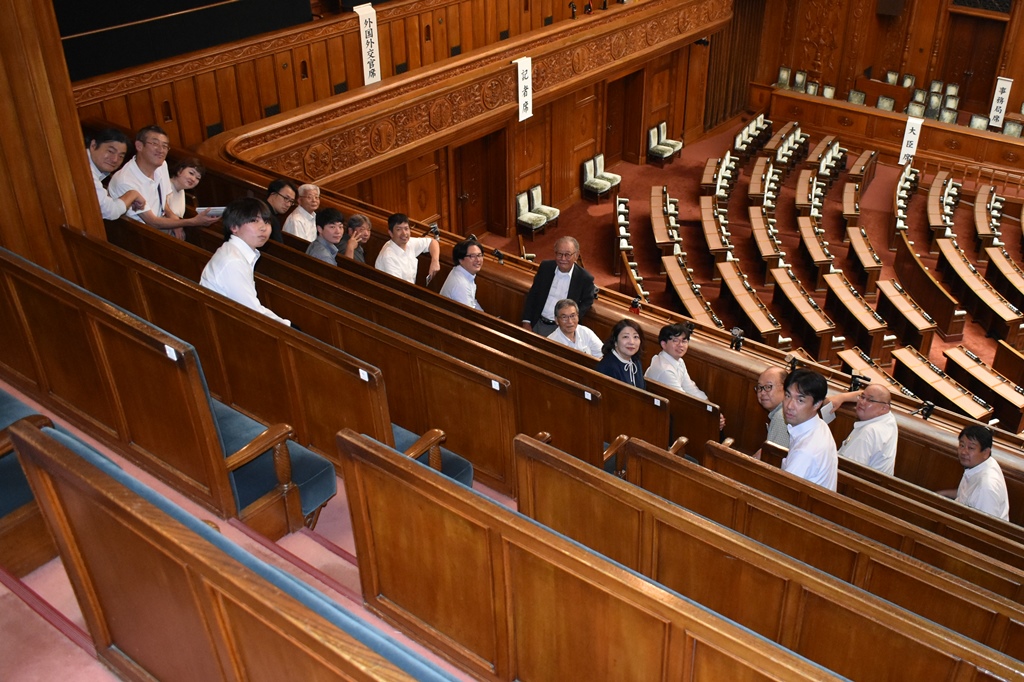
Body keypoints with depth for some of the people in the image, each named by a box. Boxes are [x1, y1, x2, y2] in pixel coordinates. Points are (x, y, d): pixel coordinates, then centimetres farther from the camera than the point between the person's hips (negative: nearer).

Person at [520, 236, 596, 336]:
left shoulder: (585, 278, -5)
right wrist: (526, 322, 3)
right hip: (537, 324, 3)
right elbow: (532, 294, 10)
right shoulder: (545, 267, 4)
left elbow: (586, 303, 4)